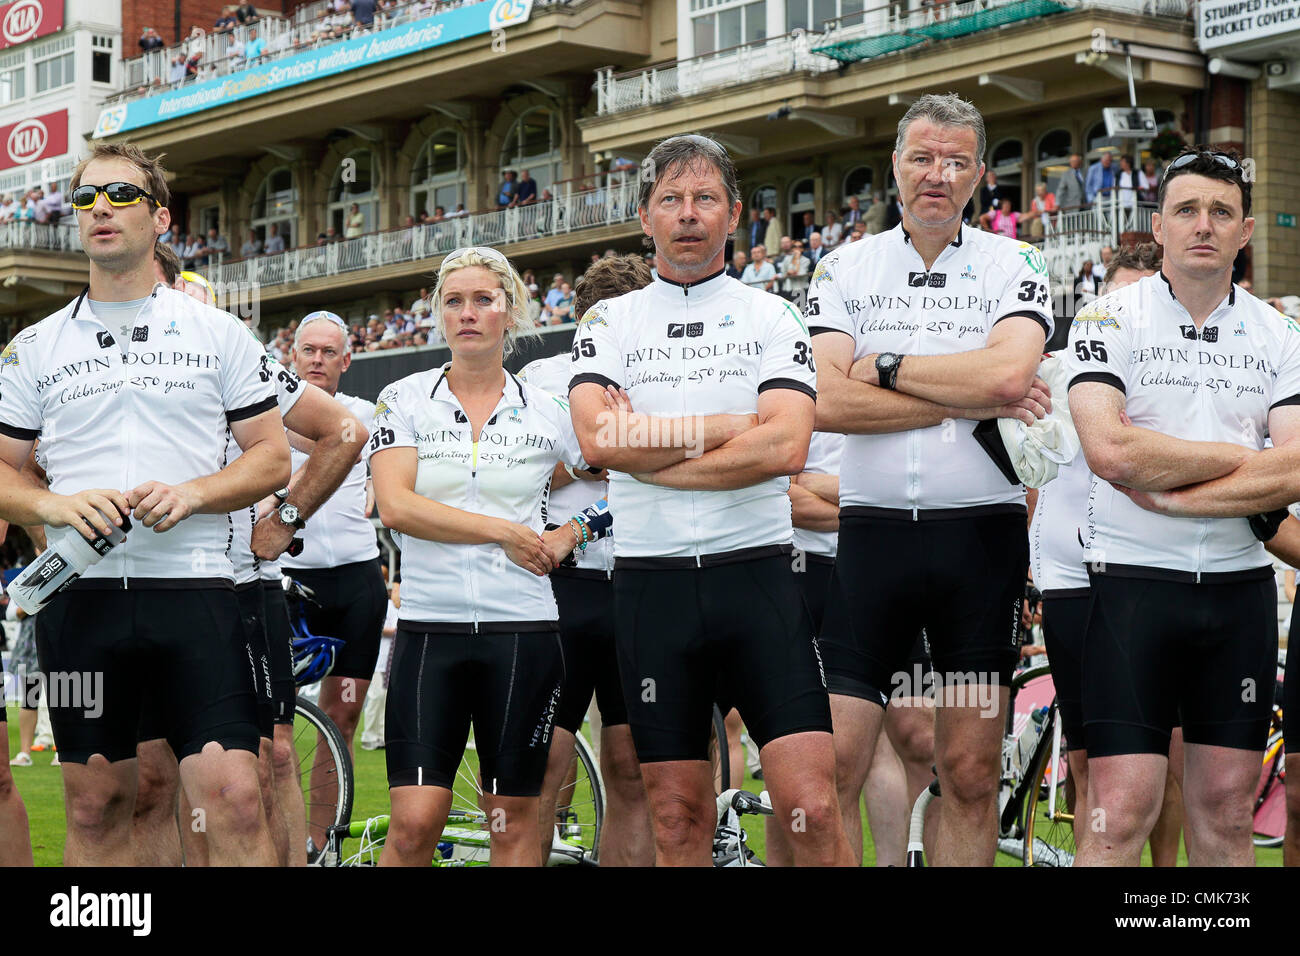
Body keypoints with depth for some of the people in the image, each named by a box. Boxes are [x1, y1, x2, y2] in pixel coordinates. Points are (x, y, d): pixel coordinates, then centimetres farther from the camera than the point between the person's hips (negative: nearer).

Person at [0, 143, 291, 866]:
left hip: (195, 587, -2)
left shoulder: (221, 334, 8)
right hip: (80, 592, 2)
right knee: (95, 807, 6)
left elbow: (273, 457, 7)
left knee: (234, 797, -13)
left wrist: (193, 493, -11)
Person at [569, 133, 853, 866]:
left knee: (814, 810, -10)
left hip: (757, 575, -1)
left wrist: (650, 439, -7)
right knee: (679, 819, 7)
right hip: (652, 582, 2)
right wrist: (732, 426, -7)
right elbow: (600, 439, -9)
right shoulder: (611, 324, 10)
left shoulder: (773, 318, 6)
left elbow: (786, 448, -11)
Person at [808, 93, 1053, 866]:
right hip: (872, 532, 0)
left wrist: (886, 366, -6)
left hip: (982, 533, 0)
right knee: (834, 765, -4)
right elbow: (827, 401, -8)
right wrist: (974, 401, -10)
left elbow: (1010, 370, -15)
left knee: (972, 772, 4)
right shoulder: (846, 267, 8)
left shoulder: (1015, 266, 6)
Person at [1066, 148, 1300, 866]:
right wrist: (1238, 460, -7)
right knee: (1121, 815, -10)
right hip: (1133, 581, -4)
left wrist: (1174, 495, -13)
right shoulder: (1110, 319, -1)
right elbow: (1110, 451, -17)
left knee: (1226, 817, 7)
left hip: (1240, 586, 4)